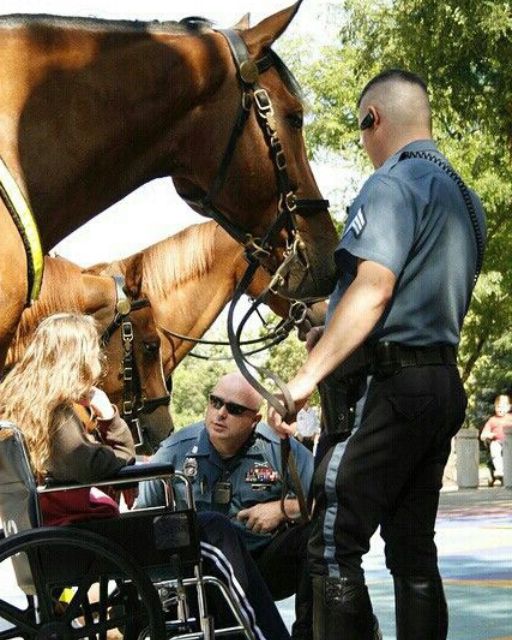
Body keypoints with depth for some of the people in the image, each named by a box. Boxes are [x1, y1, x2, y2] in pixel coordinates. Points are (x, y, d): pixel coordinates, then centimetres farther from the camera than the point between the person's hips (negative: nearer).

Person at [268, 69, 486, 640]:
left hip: (385, 382, -9)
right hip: (444, 383, 9)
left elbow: (374, 289, -22)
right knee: (413, 550, 11)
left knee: (334, 547, -8)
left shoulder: (392, 184, -10)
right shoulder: (465, 197, 18)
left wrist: (305, 378, -24)